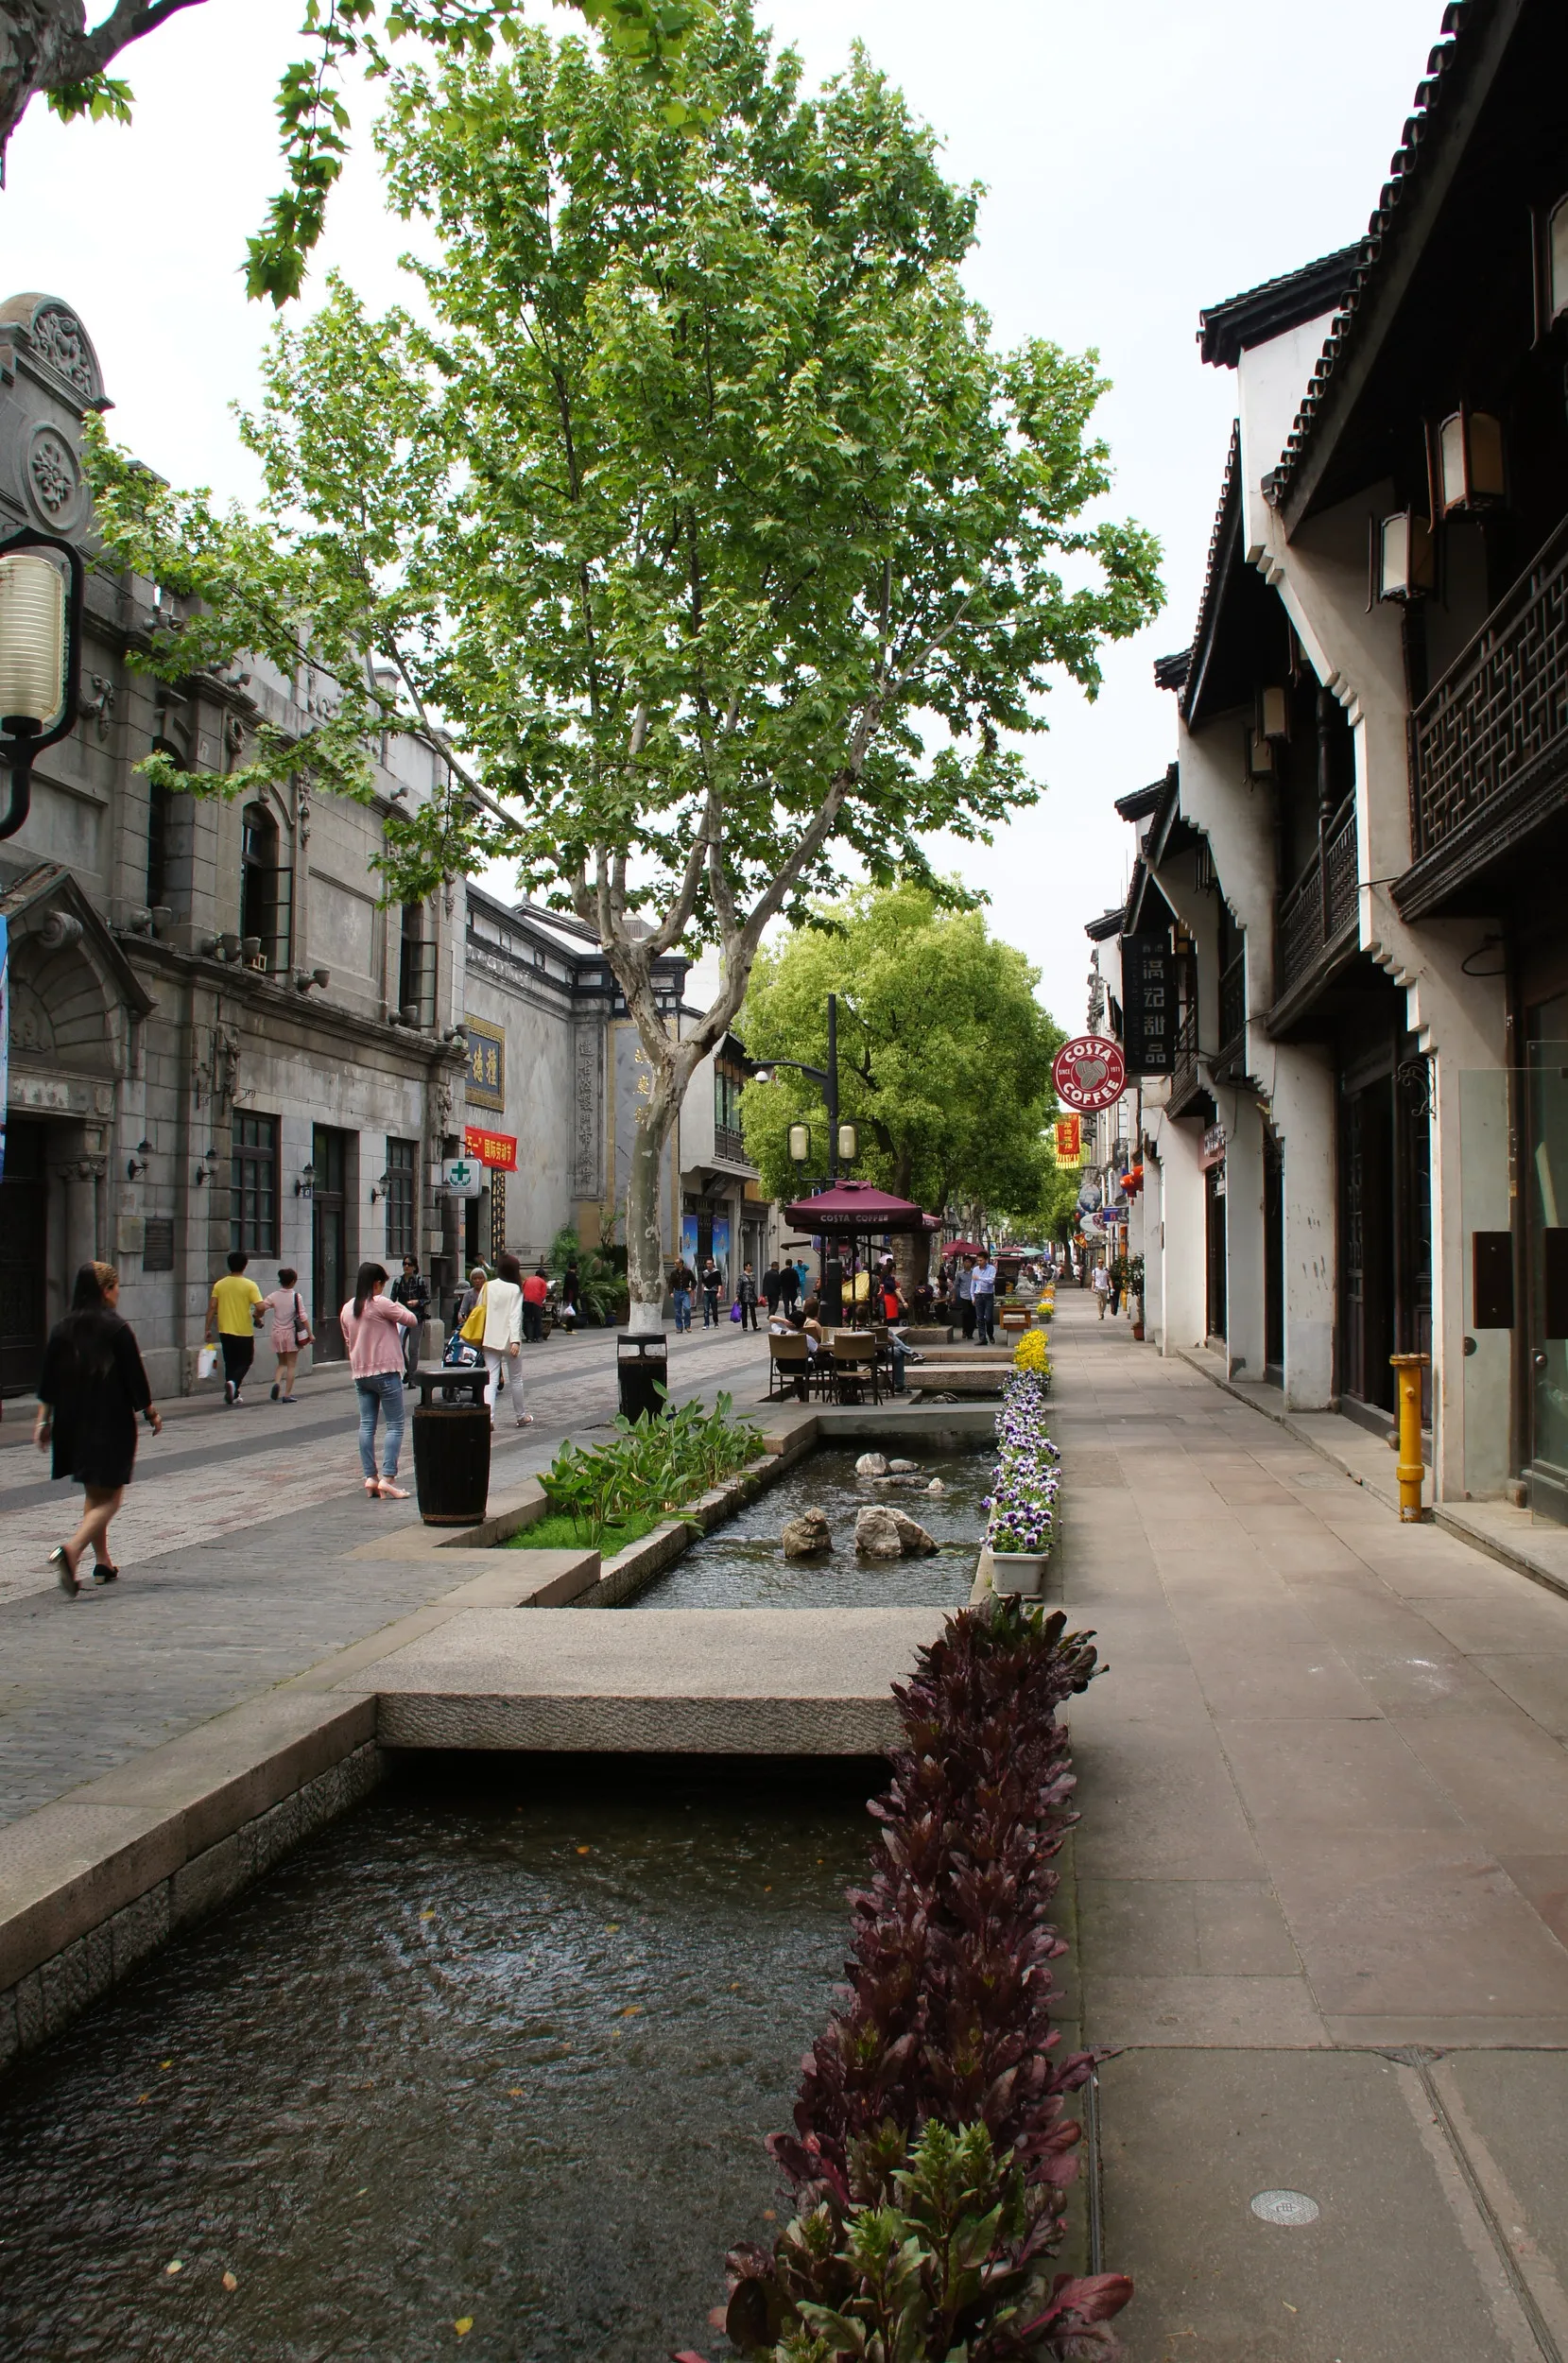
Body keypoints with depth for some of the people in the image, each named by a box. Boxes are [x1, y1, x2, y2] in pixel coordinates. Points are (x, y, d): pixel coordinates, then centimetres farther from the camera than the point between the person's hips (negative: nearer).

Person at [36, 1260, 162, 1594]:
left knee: (93, 1493, 19)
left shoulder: (62, 1329, 4)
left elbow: (48, 1382, 6)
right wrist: (151, 1413, 3)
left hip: (72, 1424, 6)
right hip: (112, 1423, -6)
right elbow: (135, 1377, -9)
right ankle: (71, 1550, -24)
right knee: (109, 1494, -1)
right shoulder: (116, 1329, -11)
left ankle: (102, 1562, 23)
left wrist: (43, 1420, 13)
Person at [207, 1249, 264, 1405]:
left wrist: (208, 1329, 4)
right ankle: (233, 1383, -15)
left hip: (225, 1331, 3)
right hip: (244, 1332, -3)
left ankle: (233, 1394, 15)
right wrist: (257, 1317, 4)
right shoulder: (250, 1285, -9)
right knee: (245, 1361, 10)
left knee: (230, 1363, 14)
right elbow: (260, 1307, -18)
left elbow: (212, 1307, -1)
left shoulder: (219, 1285, 1)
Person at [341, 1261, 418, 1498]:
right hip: (385, 1372, -7)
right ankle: (388, 1478, -10)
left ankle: (370, 1478, 6)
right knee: (395, 1425, -3)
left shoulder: (347, 1309, 8)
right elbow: (410, 1320, -6)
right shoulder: (381, 1304, -13)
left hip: (360, 1374, 7)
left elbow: (348, 1341, 16)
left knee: (367, 1425, 8)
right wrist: (400, 1308, 13)